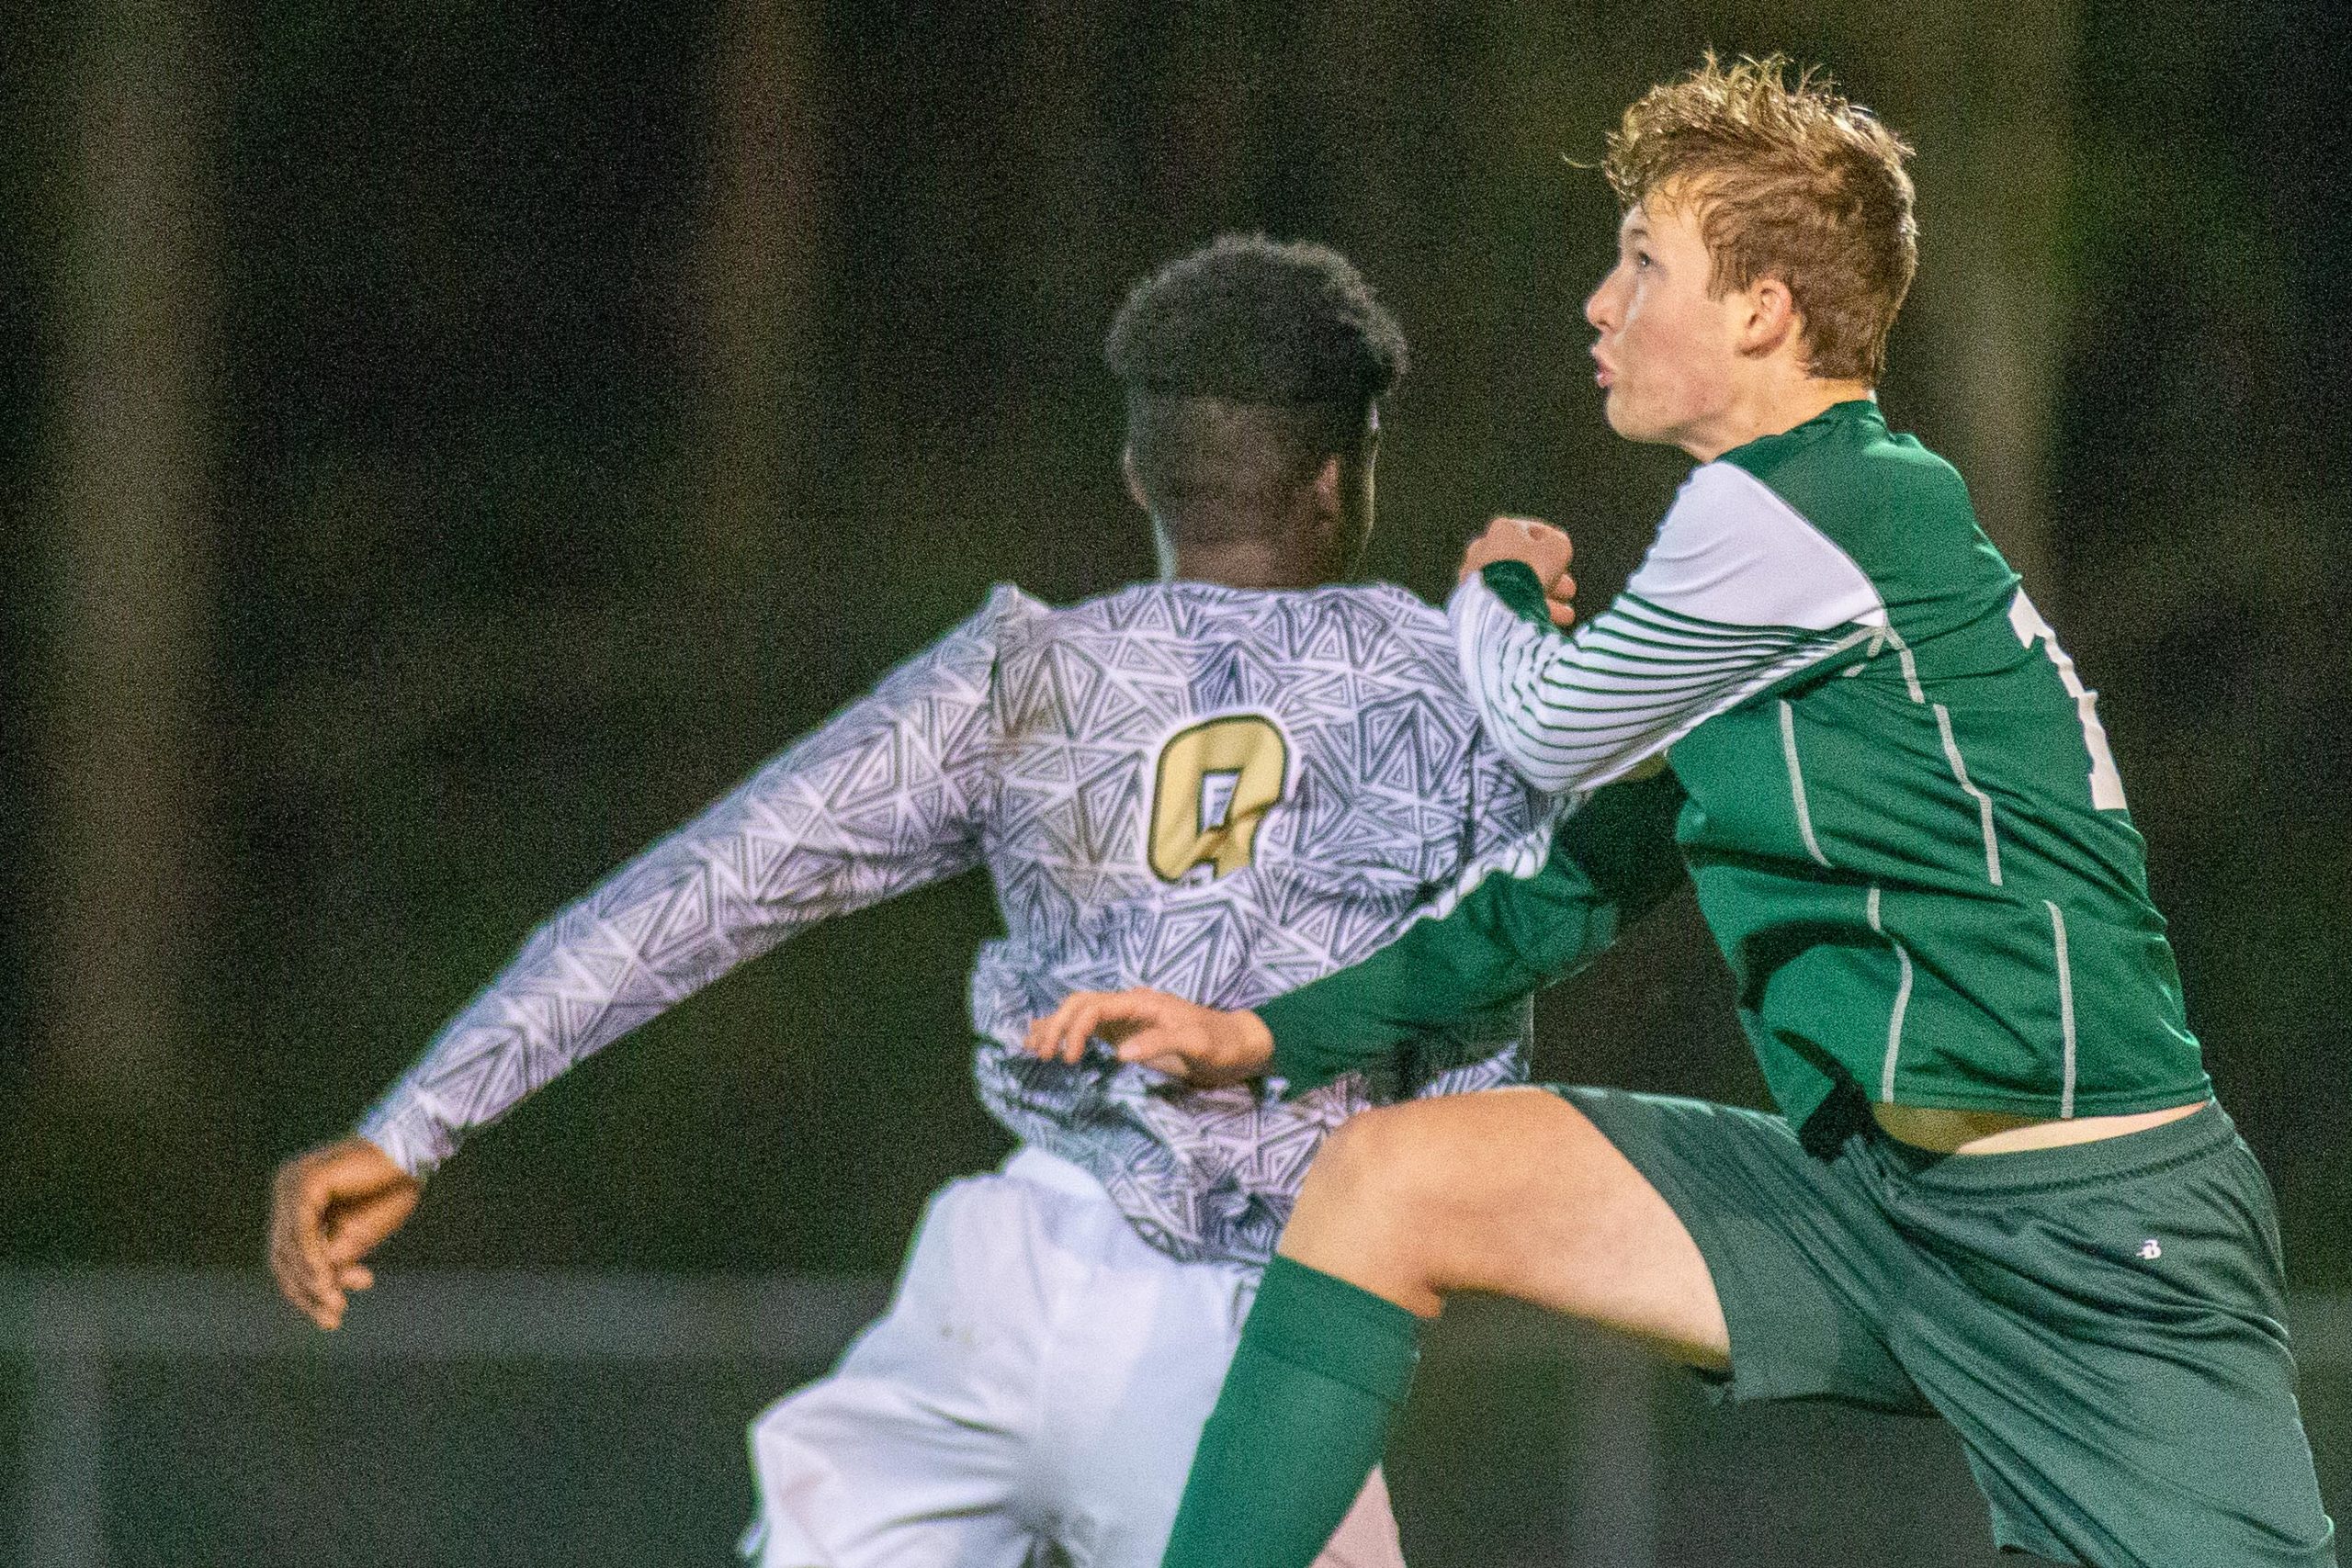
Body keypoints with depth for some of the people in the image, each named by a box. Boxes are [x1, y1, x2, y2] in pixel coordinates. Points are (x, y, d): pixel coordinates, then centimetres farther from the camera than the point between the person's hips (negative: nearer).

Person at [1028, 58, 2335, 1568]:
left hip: (2092, 1239, -9)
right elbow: (1596, 866, 22)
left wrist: (1501, 594, 24)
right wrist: (1275, 1035, 20)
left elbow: (1549, 733, 2)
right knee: (1385, 1182, 0)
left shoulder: (1786, 515, -14)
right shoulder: (1837, 512, 15)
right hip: (1872, 1190, 9)